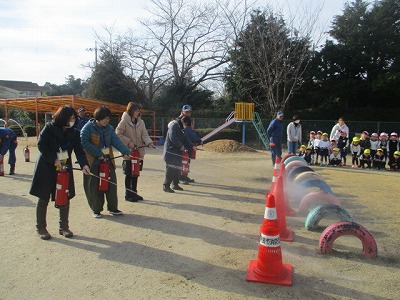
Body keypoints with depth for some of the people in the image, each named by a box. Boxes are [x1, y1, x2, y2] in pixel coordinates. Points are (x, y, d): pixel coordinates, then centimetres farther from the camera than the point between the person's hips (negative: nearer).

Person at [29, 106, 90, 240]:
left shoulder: (74, 133, 0)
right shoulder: (49, 128, -9)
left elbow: (79, 150, -7)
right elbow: (41, 145, -11)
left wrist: (84, 164, -24)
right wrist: (54, 160, -17)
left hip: (65, 168, 3)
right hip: (46, 168, -3)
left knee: (65, 198, 5)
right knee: (44, 198, 6)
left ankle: (64, 227, 19)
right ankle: (41, 228, 20)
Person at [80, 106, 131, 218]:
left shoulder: (109, 128, 6)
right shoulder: (88, 127, -8)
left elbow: (116, 141, -5)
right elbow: (84, 143, -16)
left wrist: (126, 152, -20)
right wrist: (98, 153, -19)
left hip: (108, 161, 5)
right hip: (93, 162, -4)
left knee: (111, 184, 6)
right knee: (94, 187, 4)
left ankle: (113, 208, 20)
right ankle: (96, 210, 19)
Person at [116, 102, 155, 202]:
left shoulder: (141, 122, 7)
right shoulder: (124, 121, -7)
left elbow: (144, 134, 3)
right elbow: (118, 134, -9)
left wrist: (149, 142, -15)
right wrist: (128, 142, -15)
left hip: (139, 152, 5)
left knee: (136, 174, 14)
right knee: (129, 174, 3)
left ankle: (134, 192, 27)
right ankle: (128, 194, 16)